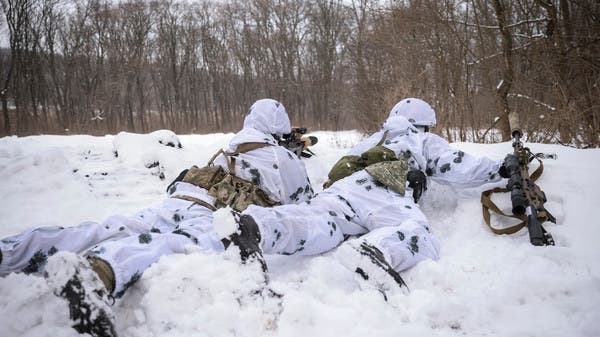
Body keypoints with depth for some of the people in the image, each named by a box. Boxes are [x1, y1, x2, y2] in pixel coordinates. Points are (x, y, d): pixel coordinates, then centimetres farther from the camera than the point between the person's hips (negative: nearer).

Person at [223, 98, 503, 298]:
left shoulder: (373, 139, 45)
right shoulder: (425, 140, 31)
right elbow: (460, 167, 23)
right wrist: (498, 169, 37)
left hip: (341, 185, 5)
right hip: (380, 188, -5)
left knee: (318, 223, -24)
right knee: (418, 236, -25)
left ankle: (257, 225, -54)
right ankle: (375, 251, -60)